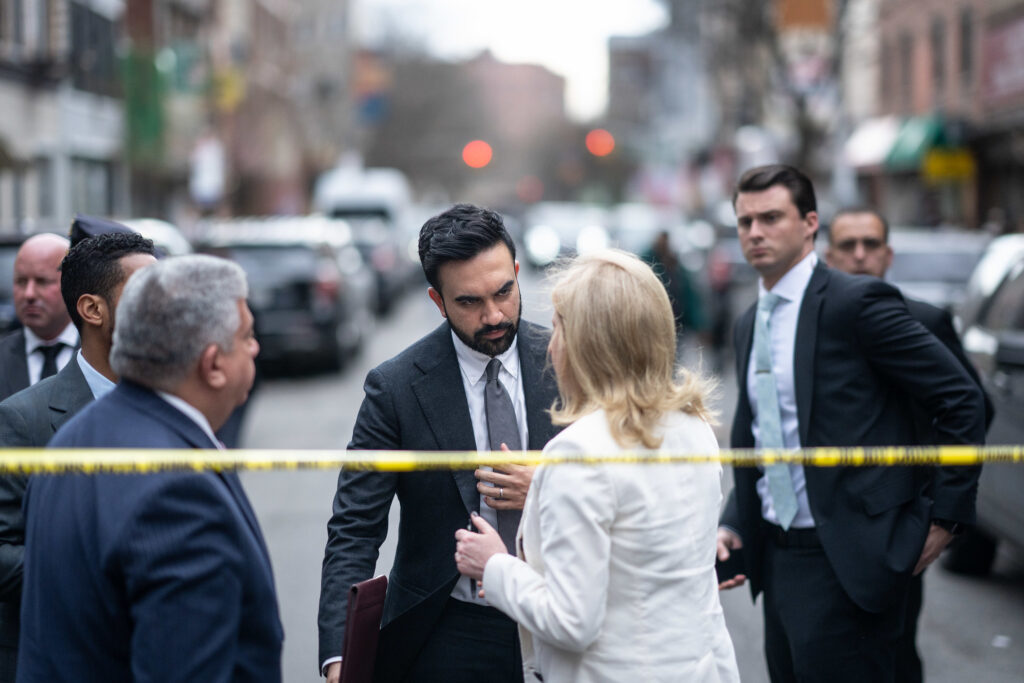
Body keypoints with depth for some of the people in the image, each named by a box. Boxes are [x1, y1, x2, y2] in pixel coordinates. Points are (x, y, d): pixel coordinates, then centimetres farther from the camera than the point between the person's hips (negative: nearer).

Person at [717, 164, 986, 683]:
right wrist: (733, 526, 6)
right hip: (777, 557, 8)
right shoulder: (748, 326, 13)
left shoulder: (858, 302, -11)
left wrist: (945, 516, -9)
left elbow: (962, 401, -10)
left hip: (849, 559, -8)